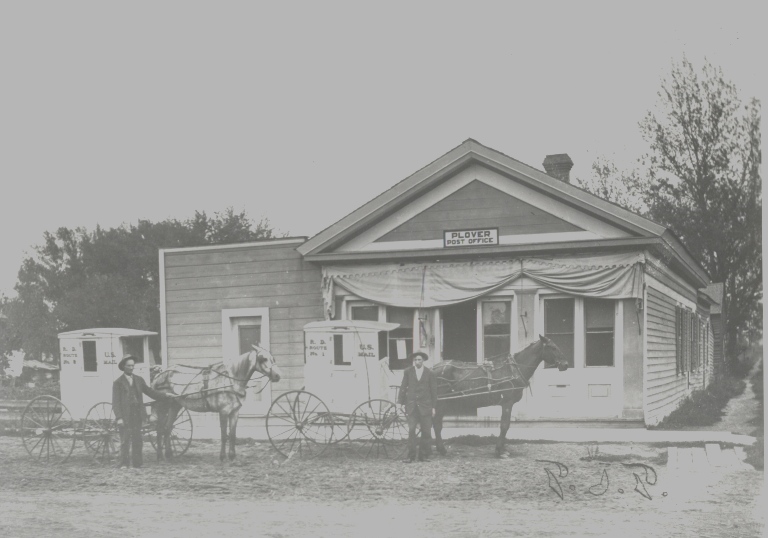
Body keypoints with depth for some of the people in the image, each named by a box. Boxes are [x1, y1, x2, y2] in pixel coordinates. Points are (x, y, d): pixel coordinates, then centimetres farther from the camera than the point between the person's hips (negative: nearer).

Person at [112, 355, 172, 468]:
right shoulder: (118, 382, 0)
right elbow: (116, 401, -4)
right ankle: (124, 464, 4)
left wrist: (165, 395, 9)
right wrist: (119, 417, -13)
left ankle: (136, 463, 10)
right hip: (125, 416, -4)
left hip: (137, 415, 4)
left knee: (137, 441, 5)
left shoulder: (139, 380, 13)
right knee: (125, 441, -3)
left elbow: (149, 391, 17)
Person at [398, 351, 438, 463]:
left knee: (426, 432, 1)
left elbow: (434, 391, 6)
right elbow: (403, 388, 7)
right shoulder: (408, 372, 5)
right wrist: (400, 403, 1)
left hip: (425, 406, 0)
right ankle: (411, 456, -4)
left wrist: (433, 407, 4)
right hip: (411, 405, 0)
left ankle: (424, 456, 10)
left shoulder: (430, 374, 4)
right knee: (411, 431, -7)